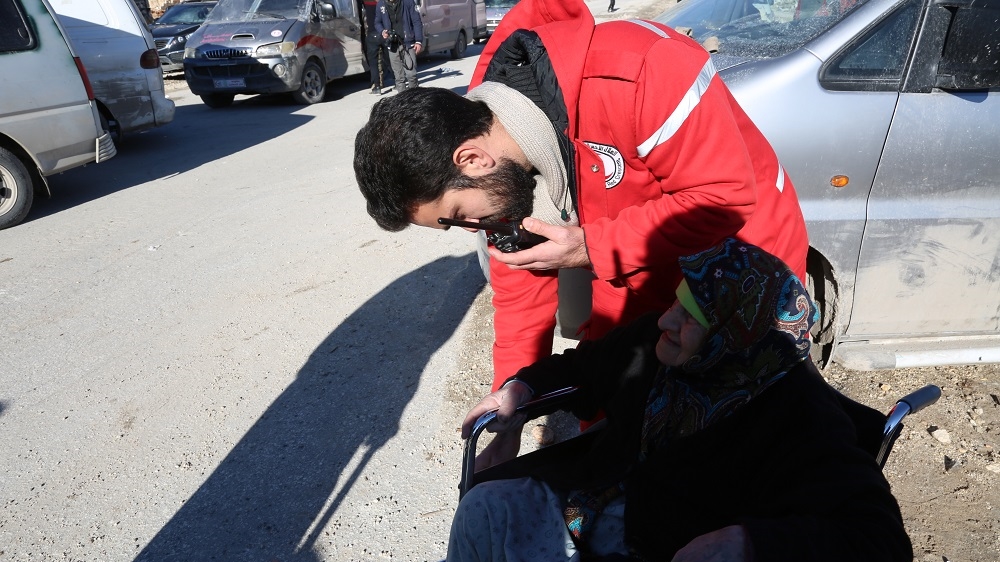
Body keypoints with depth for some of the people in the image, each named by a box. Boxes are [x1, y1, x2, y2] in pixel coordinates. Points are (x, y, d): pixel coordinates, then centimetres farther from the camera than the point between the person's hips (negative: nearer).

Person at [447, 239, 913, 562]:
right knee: (485, 506, -13)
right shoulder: (660, 341, -1)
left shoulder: (800, 417, -20)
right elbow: (587, 365, 19)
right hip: (590, 501, 6)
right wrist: (523, 386, 3)